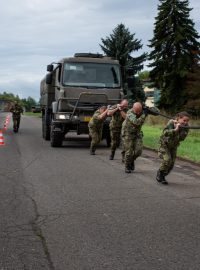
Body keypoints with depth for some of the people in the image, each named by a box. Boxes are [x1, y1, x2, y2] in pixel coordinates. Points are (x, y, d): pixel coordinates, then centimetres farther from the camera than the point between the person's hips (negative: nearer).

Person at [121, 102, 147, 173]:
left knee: (138, 151, -6)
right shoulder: (130, 113, -27)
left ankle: (132, 160, 24)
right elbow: (137, 122, -40)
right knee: (129, 152, -5)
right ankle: (127, 167, 16)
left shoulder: (143, 111, -13)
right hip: (128, 133, -4)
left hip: (137, 133, 4)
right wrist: (144, 115, -37)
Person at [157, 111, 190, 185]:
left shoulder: (185, 126, -13)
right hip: (164, 144, -5)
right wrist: (175, 130, -55)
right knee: (167, 160, -22)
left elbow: (182, 138, -25)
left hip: (173, 146, 5)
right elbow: (165, 132, -43)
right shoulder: (171, 123, -27)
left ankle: (162, 177, 24)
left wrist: (181, 129, -38)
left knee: (171, 163, 3)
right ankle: (159, 174, 1)